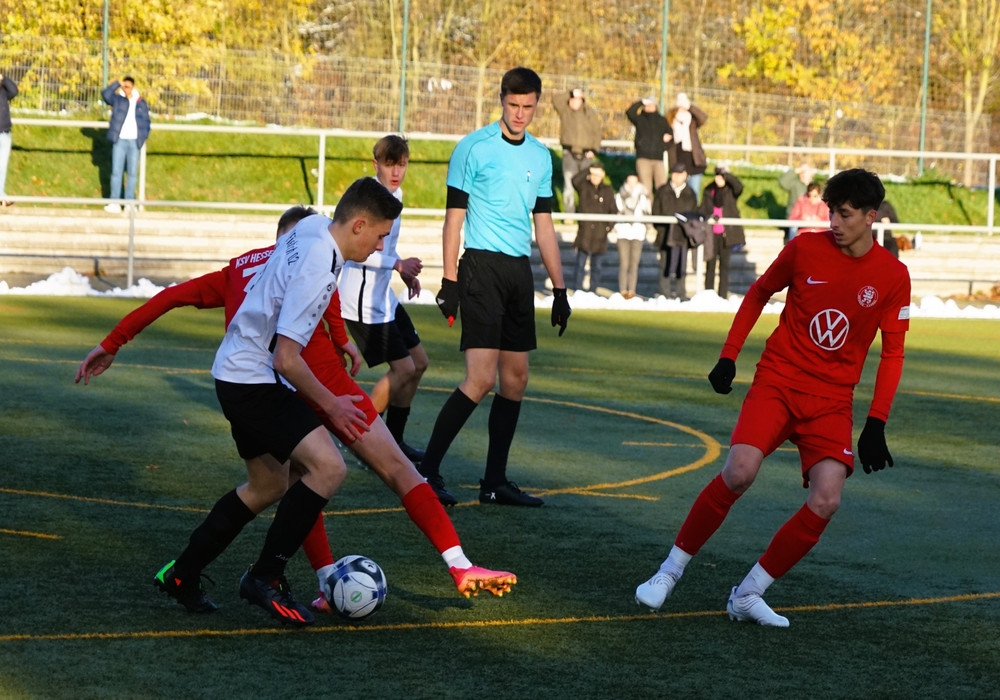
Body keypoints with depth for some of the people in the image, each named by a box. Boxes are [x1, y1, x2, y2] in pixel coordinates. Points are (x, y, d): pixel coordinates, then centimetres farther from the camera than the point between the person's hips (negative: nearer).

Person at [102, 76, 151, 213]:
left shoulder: (141, 104, 10)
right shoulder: (117, 99, 6)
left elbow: (146, 122, 15)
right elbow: (105, 94, -12)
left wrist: (143, 137, 3)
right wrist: (117, 84, -12)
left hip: (134, 142, 2)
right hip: (120, 140, -2)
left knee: (133, 173, 3)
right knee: (116, 171, -4)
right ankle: (114, 202, -3)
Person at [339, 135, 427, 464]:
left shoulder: (395, 194, 9)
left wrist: (405, 272, 14)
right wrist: (398, 264, -27)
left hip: (384, 297, 10)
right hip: (363, 298, -10)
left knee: (418, 362, 13)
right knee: (403, 368, -10)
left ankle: (393, 439, 21)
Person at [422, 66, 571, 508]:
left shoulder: (540, 156, 13)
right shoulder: (474, 148, -4)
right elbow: (454, 216, -4)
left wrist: (560, 289, 15)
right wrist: (449, 280, -9)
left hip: (520, 272, 6)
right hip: (482, 268, -6)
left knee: (516, 377, 5)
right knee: (481, 377, -15)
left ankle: (495, 482, 12)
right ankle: (427, 472, -8)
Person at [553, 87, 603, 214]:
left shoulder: (591, 113, 7)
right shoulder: (565, 111, 5)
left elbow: (597, 133, 7)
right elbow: (556, 101, -12)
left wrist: (594, 150, -4)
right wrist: (571, 94, -14)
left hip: (586, 155, 1)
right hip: (569, 153, -1)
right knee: (568, 184, -8)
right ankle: (569, 214, -5)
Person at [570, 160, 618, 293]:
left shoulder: (608, 190, 6)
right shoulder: (584, 187, 3)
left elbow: (613, 210, 10)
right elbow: (575, 180, -18)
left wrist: (609, 226, -2)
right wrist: (588, 170, -13)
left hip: (600, 234, 1)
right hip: (584, 231, -1)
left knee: (596, 266, 8)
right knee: (580, 263, -3)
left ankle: (593, 291, 15)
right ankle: (577, 291, 1)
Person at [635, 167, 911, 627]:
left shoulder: (892, 276, -3)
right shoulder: (805, 248, -3)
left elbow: (892, 353, 4)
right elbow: (759, 294, 13)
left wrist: (876, 424, -2)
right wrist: (728, 356, 7)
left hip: (832, 400, 1)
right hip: (778, 381, -1)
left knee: (825, 500, -18)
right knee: (739, 471, -24)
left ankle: (747, 596, -2)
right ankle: (670, 572, -7)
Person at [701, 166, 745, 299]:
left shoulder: (731, 191, -1)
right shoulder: (709, 190, 8)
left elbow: (738, 186, -23)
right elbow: (703, 209, 9)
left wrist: (726, 175, -28)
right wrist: (709, 217, -7)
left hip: (726, 233, -2)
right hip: (711, 233, 2)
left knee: (724, 264, 1)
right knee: (710, 263, 6)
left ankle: (723, 296, 3)